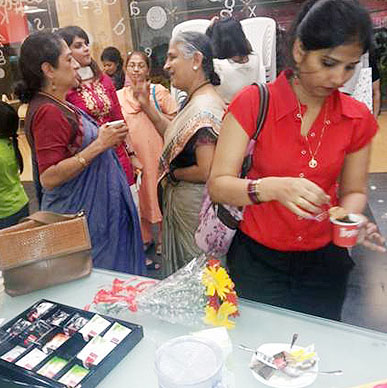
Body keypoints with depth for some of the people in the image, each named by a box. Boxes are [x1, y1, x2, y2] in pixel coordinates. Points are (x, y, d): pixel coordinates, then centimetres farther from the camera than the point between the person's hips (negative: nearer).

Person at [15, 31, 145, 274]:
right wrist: (99, 145, -24)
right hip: (82, 217, -10)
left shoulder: (60, 106, 12)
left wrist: (105, 136, 10)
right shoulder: (47, 112, -18)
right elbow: (49, 178, -25)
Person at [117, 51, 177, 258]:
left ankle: (163, 239, 21)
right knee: (139, 198, 12)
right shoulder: (118, 96, 7)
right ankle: (144, 238, 29)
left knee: (159, 194, 4)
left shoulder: (158, 91, -1)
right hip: (132, 154, 3)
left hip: (157, 153, -3)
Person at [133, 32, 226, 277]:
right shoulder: (196, 101, 8)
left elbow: (206, 172, -29)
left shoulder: (204, 110, -24)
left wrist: (172, 174, -12)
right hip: (182, 203, 10)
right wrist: (147, 106, 8)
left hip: (195, 208, -10)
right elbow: (175, 135, 16)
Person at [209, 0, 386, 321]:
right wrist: (272, 188, -36)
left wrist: (349, 218, -16)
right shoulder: (253, 103, -14)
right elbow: (218, 186, -18)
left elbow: (353, 191, 6)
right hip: (258, 258, -3)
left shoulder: (358, 119, -4)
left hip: (324, 261, 3)